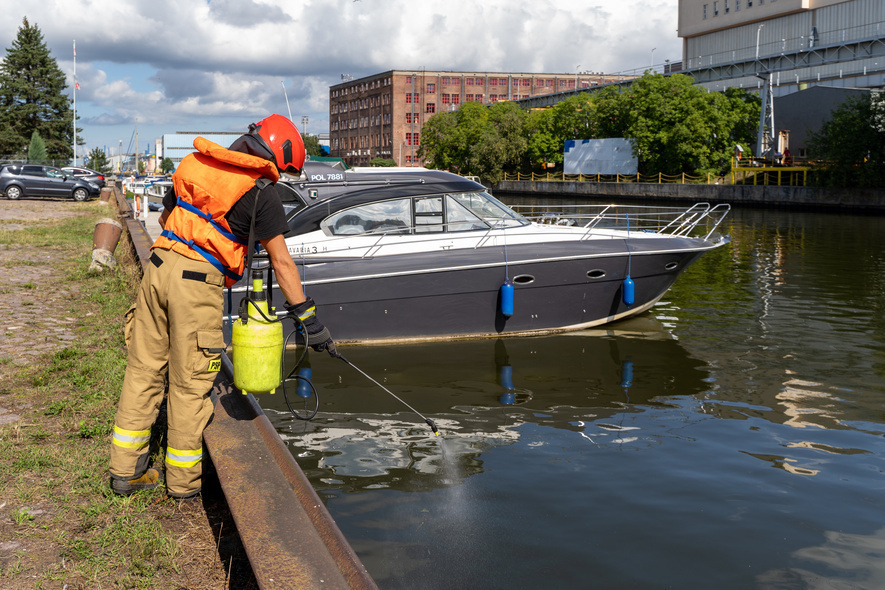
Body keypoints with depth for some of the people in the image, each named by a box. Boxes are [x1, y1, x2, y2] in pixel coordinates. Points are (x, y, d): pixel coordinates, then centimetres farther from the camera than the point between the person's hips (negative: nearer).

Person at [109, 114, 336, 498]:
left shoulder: (198, 163, 15)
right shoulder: (261, 193, -4)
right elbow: (281, 262, -5)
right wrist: (308, 317, -1)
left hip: (159, 266, 6)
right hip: (198, 284, -6)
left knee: (144, 370, 13)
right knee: (190, 383, 6)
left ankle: (125, 471, 22)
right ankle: (183, 480, 19)